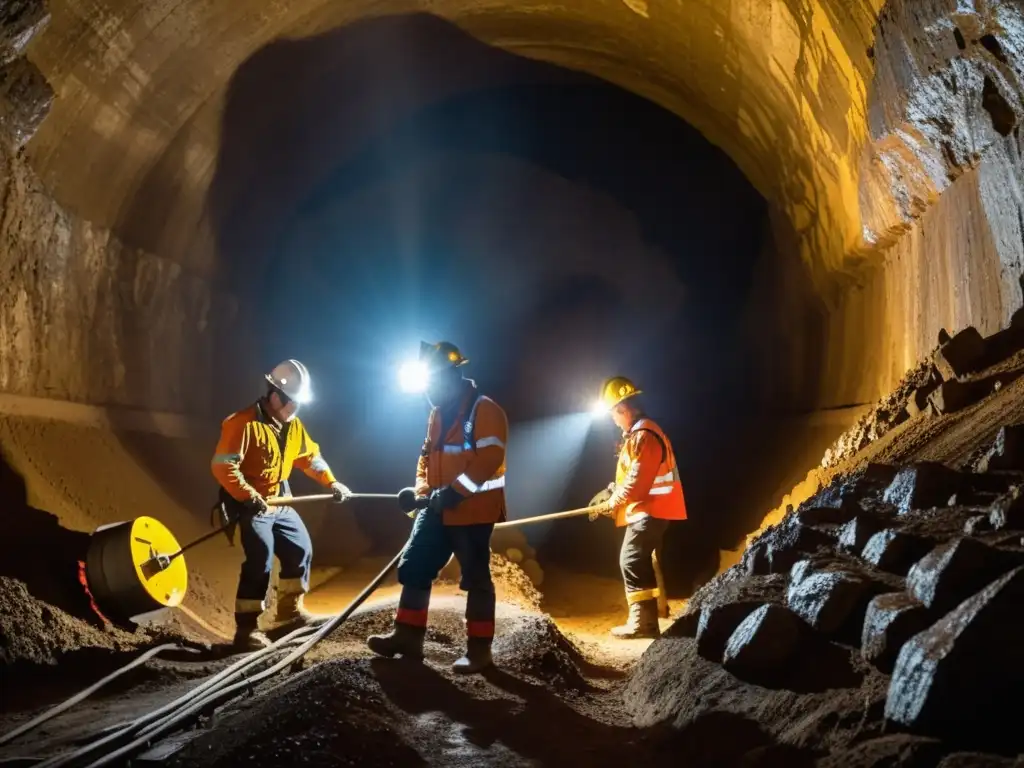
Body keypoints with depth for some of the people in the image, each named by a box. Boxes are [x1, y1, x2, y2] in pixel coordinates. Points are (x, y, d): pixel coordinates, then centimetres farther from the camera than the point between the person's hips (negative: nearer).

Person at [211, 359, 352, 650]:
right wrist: (246, 495, -31)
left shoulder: (293, 426, 7)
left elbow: (310, 457, 19)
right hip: (251, 505, -9)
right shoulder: (244, 423, -20)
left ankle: (290, 609, 33)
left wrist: (331, 483, 9)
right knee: (260, 562, -16)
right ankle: (246, 627, -8)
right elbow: (222, 465, -25)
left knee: (301, 550, 14)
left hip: (280, 503, 9)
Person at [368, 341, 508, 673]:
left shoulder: (485, 409, -12)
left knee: (475, 577, -1)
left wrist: (455, 491, -25)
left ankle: (479, 648, 8)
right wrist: (423, 489, 5)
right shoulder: (438, 413, 16)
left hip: (473, 510, -8)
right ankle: (407, 636, 17)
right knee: (413, 567, 8)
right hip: (437, 510, 9)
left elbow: (489, 458, -21)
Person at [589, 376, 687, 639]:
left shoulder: (643, 435, -18)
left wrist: (612, 503, -12)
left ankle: (643, 622, -8)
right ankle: (645, 618, 21)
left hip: (648, 511, -11)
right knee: (641, 562, 14)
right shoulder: (638, 434, 17)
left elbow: (638, 480, -22)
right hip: (647, 510, 11)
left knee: (632, 561, -10)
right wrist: (612, 493, 10)